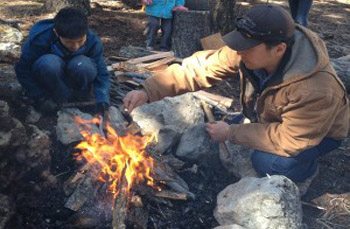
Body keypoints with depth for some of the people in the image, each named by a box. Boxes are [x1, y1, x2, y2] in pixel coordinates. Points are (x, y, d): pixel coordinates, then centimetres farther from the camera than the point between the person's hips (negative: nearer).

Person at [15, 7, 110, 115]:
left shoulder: (92, 41, -22)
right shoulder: (40, 39, -28)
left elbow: (101, 73, -17)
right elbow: (22, 70, -18)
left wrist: (102, 102, -33)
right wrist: (41, 98, -21)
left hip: (74, 80, 1)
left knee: (83, 65, -34)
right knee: (49, 63, -36)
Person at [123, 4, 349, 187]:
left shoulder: (316, 89, -43)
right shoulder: (250, 51, -26)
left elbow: (289, 139, -36)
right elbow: (202, 67, -25)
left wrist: (232, 133, -30)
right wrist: (148, 91, -34)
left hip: (321, 131, -6)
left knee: (268, 162, -27)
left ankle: (305, 167, 5)